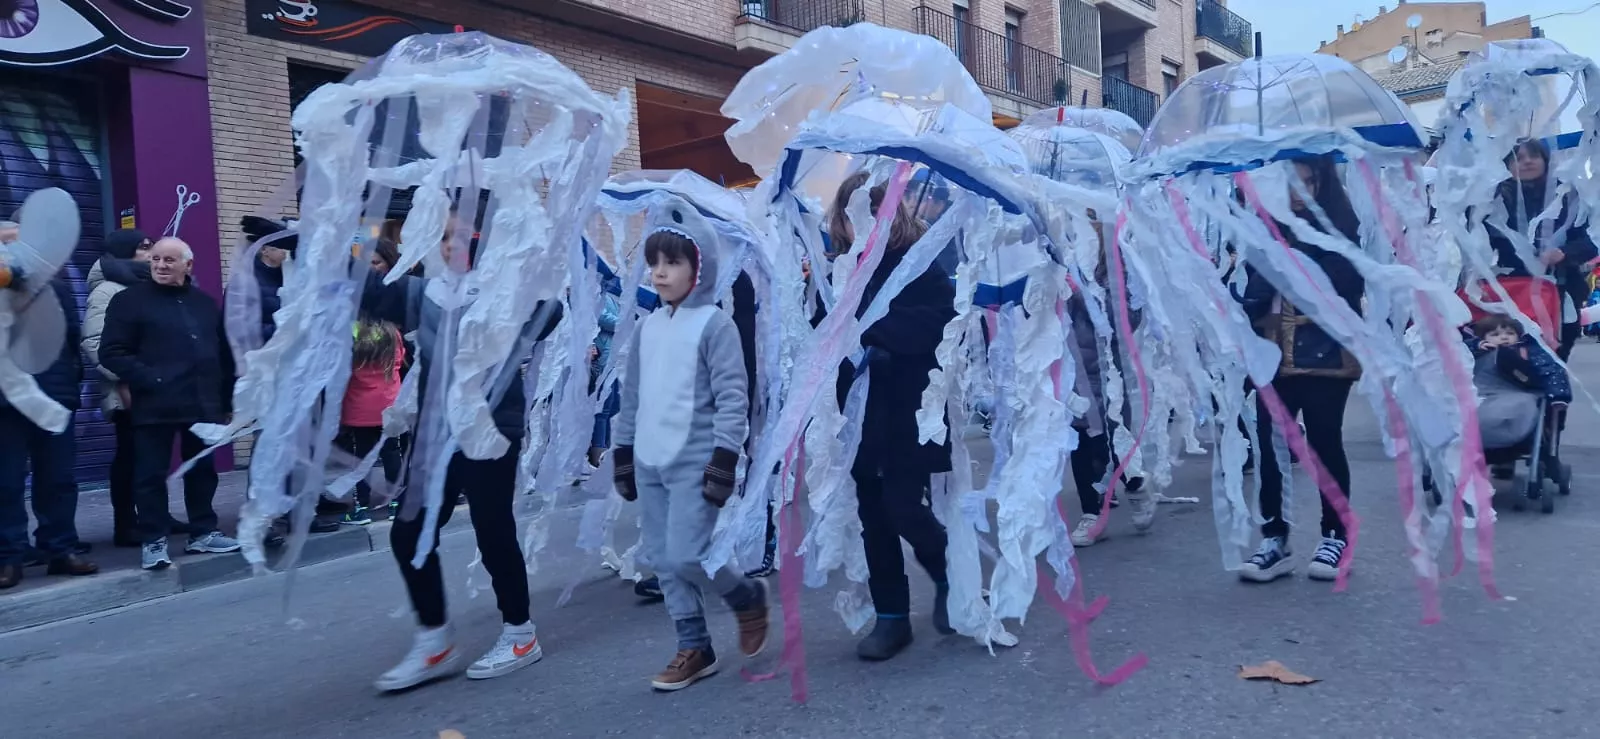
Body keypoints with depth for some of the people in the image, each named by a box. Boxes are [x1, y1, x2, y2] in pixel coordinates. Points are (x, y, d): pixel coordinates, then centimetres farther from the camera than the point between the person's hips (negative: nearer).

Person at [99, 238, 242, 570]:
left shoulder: (206, 303, 15)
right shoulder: (129, 300, -1)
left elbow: (224, 353, 18)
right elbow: (112, 352, -8)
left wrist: (225, 396, 13)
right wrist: (146, 380, -17)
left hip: (203, 403, 5)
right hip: (154, 404, -5)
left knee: (202, 470, 12)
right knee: (151, 475, 1)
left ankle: (203, 533, 23)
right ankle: (154, 541, 10)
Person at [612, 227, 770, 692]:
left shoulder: (715, 324, -9)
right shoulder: (647, 327, 11)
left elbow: (733, 399, -13)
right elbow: (633, 396, 16)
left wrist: (724, 462, -17)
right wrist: (623, 454, 16)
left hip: (694, 463, -7)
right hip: (649, 463, 7)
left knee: (686, 558, -11)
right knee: (661, 560, 8)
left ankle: (747, 596, 18)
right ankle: (694, 649, 20)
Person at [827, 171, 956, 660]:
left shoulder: (919, 263, -6)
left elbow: (932, 326, -19)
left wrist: (864, 322, -25)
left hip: (911, 414, -4)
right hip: (861, 413, 5)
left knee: (903, 508, -6)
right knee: (874, 516, 9)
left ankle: (949, 577, 25)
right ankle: (890, 616, 23)